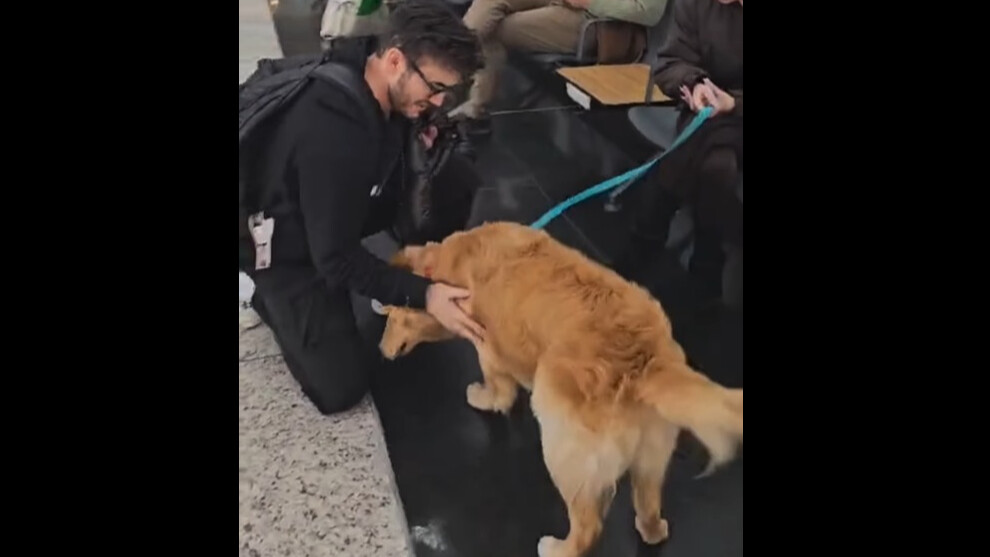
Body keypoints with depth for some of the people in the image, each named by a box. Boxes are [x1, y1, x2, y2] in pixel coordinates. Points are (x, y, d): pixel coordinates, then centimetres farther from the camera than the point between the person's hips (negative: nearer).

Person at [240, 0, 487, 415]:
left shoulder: (370, 73, -16)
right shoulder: (330, 136, -39)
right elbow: (336, 258, -30)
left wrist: (428, 147, -16)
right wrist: (422, 296, -33)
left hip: (348, 207, 7)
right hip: (285, 246, -7)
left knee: (452, 182, -9)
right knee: (342, 387, -6)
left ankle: (433, 273, 11)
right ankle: (272, 298, 14)